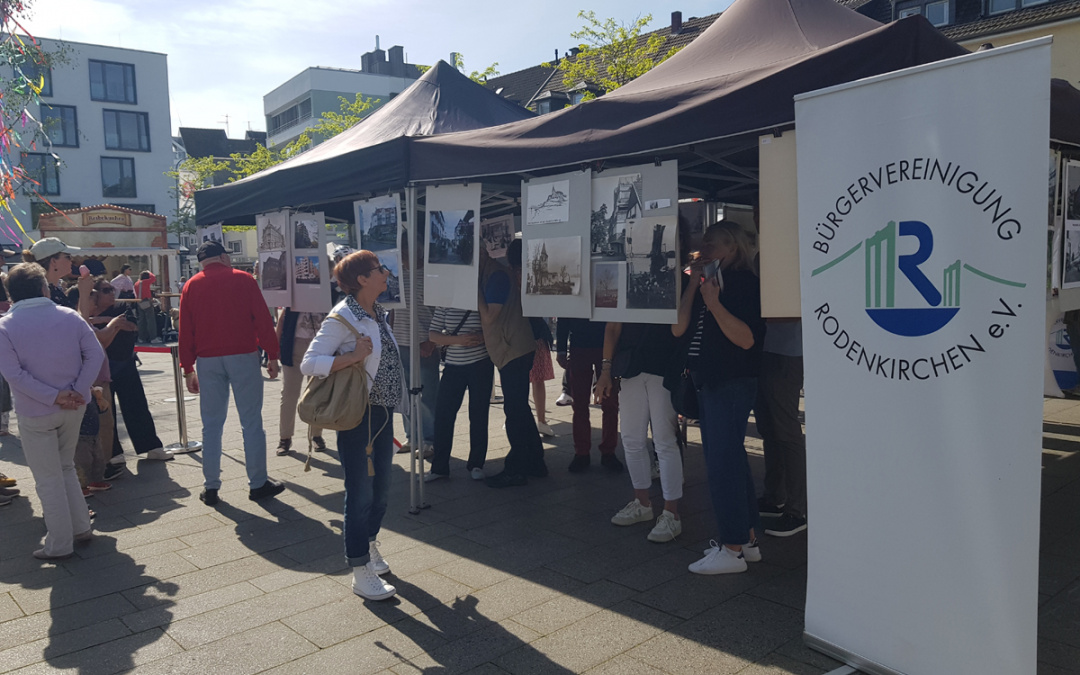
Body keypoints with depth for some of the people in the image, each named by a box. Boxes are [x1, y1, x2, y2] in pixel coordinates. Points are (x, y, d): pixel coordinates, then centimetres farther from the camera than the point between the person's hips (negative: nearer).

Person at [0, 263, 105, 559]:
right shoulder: (70, 317, -1)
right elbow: (95, 354, -6)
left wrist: (54, 396, -15)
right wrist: (78, 391, -10)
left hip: (35, 413, -3)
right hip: (73, 408, 3)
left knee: (48, 478, 6)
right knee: (66, 467, 22)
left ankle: (60, 544, 14)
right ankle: (81, 527, 27)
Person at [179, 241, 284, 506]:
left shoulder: (191, 286, 9)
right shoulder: (243, 279, 1)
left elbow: (185, 330, 7)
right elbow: (262, 319, -4)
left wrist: (188, 369, 11)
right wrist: (272, 355, 1)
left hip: (207, 360, 3)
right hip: (243, 356, -3)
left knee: (211, 424, 9)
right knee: (251, 422, 3)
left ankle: (210, 487, 12)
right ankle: (258, 483, 6)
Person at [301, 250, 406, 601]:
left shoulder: (377, 311, 8)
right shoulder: (342, 317, -16)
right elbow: (308, 364, -19)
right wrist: (352, 357, -27)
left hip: (382, 410, 8)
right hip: (358, 414, -8)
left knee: (381, 484, 18)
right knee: (360, 491, 1)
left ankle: (369, 545, 40)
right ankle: (361, 573, 13)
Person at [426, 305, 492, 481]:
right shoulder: (444, 305, 0)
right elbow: (433, 335, -1)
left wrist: (482, 337, -18)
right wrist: (457, 339, -17)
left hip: (481, 365, -1)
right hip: (453, 366, 1)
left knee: (478, 414, 5)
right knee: (443, 414, 0)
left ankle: (476, 465, 20)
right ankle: (439, 467, 12)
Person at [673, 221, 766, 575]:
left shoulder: (743, 281, -10)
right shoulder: (708, 282, 14)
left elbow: (747, 338, -20)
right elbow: (677, 328, 2)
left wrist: (715, 304, -25)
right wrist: (693, 281, 0)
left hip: (732, 383, -9)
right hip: (709, 383, 9)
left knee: (723, 461, -7)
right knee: (730, 459, 14)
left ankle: (733, 549, 2)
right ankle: (747, 539, 25)